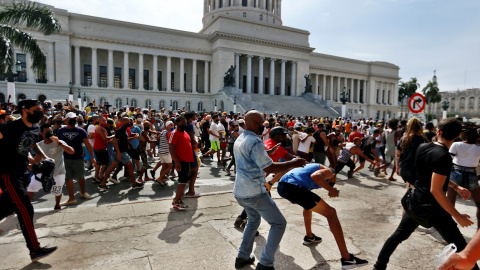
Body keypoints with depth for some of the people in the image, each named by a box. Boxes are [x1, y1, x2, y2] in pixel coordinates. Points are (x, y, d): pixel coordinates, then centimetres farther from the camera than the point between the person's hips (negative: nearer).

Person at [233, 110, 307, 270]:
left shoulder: (239, 140, 10)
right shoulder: (255, 142, -19)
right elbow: (269, 168, -21)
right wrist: (293, 163, -12)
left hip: (239, 191, 9)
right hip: (254, 193, -9)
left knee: (253, 221, 28)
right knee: (279, 223, 5)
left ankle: (242, 257, 31)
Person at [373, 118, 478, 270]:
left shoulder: (422, 148, 0)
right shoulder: (444, 157, -21)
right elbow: (436, 190, -24)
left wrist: (455, 187, 14)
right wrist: (457, 216, -17)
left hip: (415, 202, 7)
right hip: (431, 208, -7)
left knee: (399, 235, 19)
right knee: (460, 247, 4)